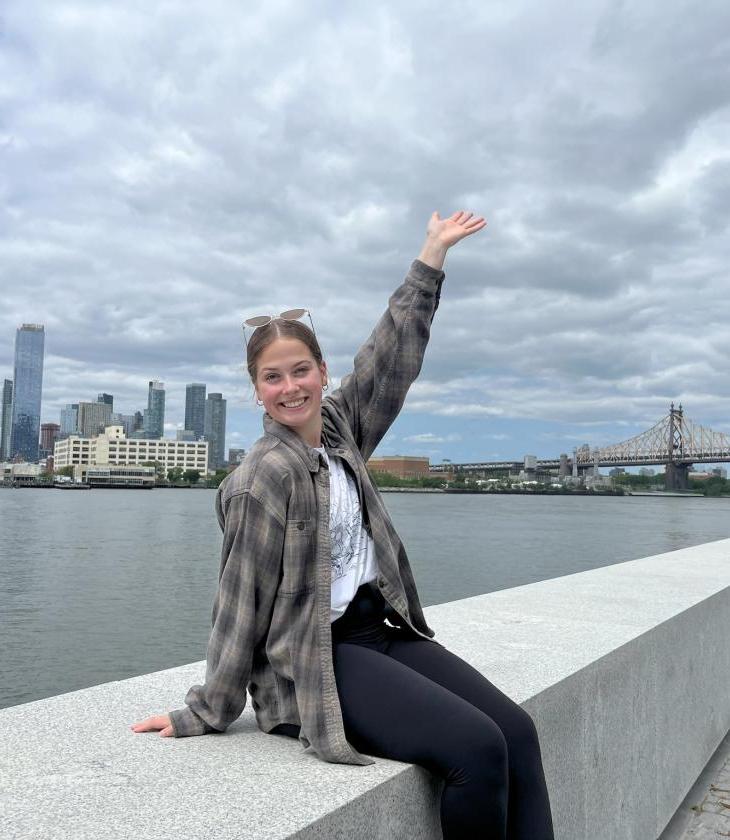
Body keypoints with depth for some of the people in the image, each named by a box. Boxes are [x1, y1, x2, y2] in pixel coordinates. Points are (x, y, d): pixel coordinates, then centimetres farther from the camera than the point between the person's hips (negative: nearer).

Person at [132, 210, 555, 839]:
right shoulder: (265, 477, -15)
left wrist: (433, 254, 16)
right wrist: (207, 711, -3)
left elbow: (393, 353, 12)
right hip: (316, 660, -7)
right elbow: (241, 601, -11)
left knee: (517, 730, -11)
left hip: (383, 629, 8)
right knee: (477, 748, -22)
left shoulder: (338, 425, 6)